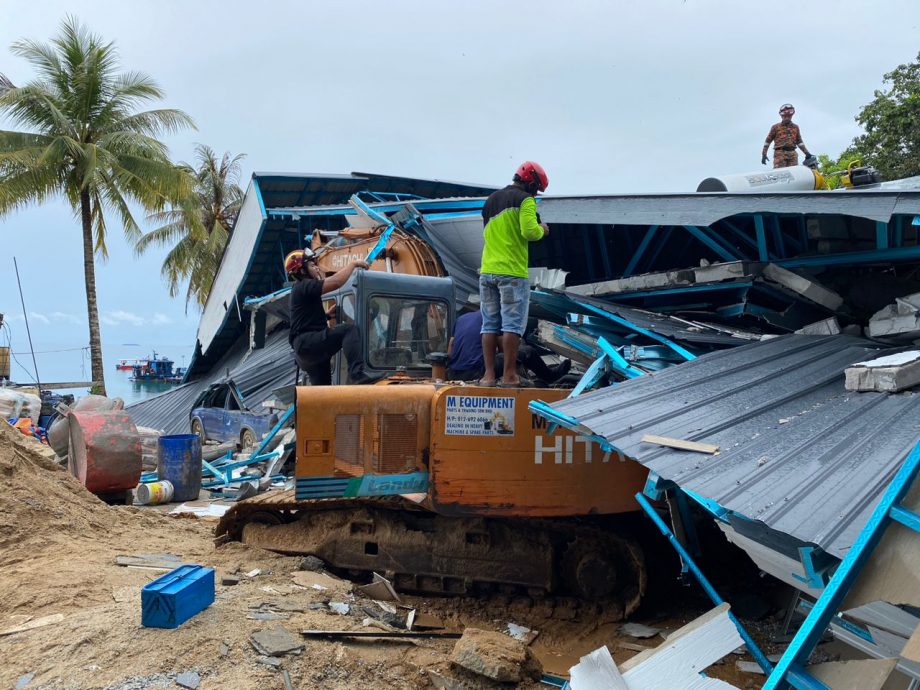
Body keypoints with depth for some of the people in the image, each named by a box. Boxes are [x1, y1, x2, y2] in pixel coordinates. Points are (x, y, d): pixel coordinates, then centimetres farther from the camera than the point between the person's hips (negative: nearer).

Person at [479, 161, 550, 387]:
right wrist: (541, 230, 5)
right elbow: (529, 231, -16)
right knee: (512, 324, -4)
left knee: (489, 325, 6)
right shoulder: (525, 199, -4)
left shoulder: (490, 200, 20)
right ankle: (509, 375, -5)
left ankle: (489, 375, 4)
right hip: (512, 271, -6)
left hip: (487, 271, 7)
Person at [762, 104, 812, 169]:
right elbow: (768, 141, 11)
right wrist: (764, 154, 3)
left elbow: (799, 142, 28)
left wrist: (806, 153, 21)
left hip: (792, 154, 4)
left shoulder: (795, 127, 21)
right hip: (780, 153, -4)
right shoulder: (776, 127, 10)